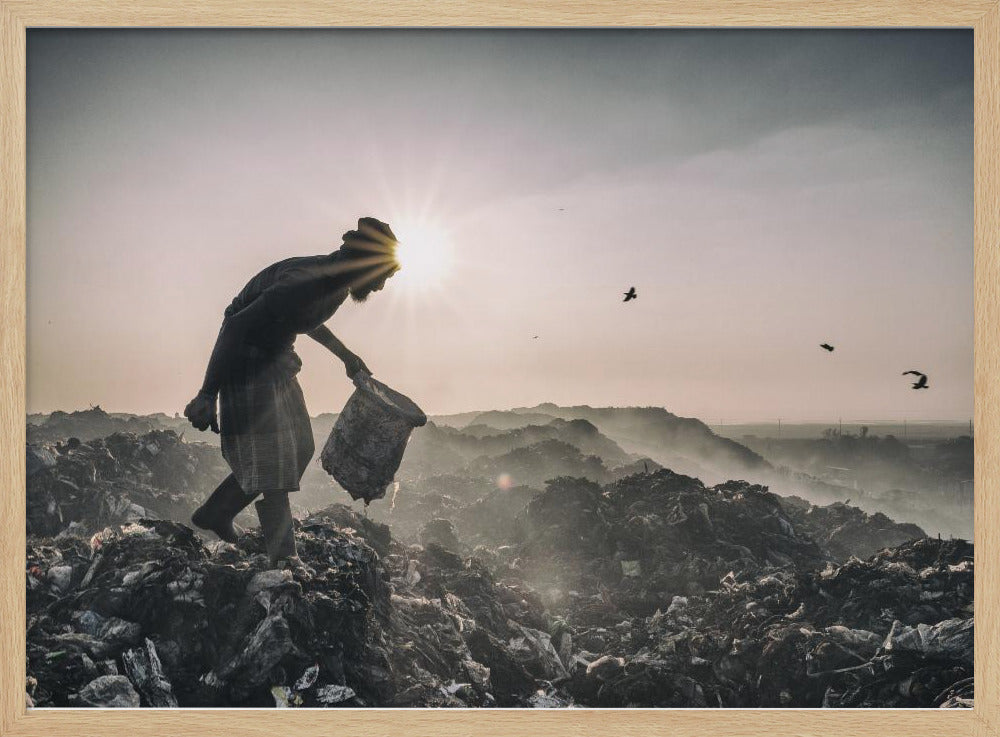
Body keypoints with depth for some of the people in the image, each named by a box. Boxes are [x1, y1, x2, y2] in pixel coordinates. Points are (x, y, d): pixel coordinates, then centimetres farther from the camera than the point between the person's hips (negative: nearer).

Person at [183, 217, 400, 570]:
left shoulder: (335, 283, -1)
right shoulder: (303, 282, -30)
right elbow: (237, 324, -30)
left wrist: (344, 355, 29)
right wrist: (207, 395, -31)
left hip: (277, 356, 10)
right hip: (248, 361, -10)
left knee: (300, 449, 11)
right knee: (271, 456, -11)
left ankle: (215, 514, 22)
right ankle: (284, 560, -5)